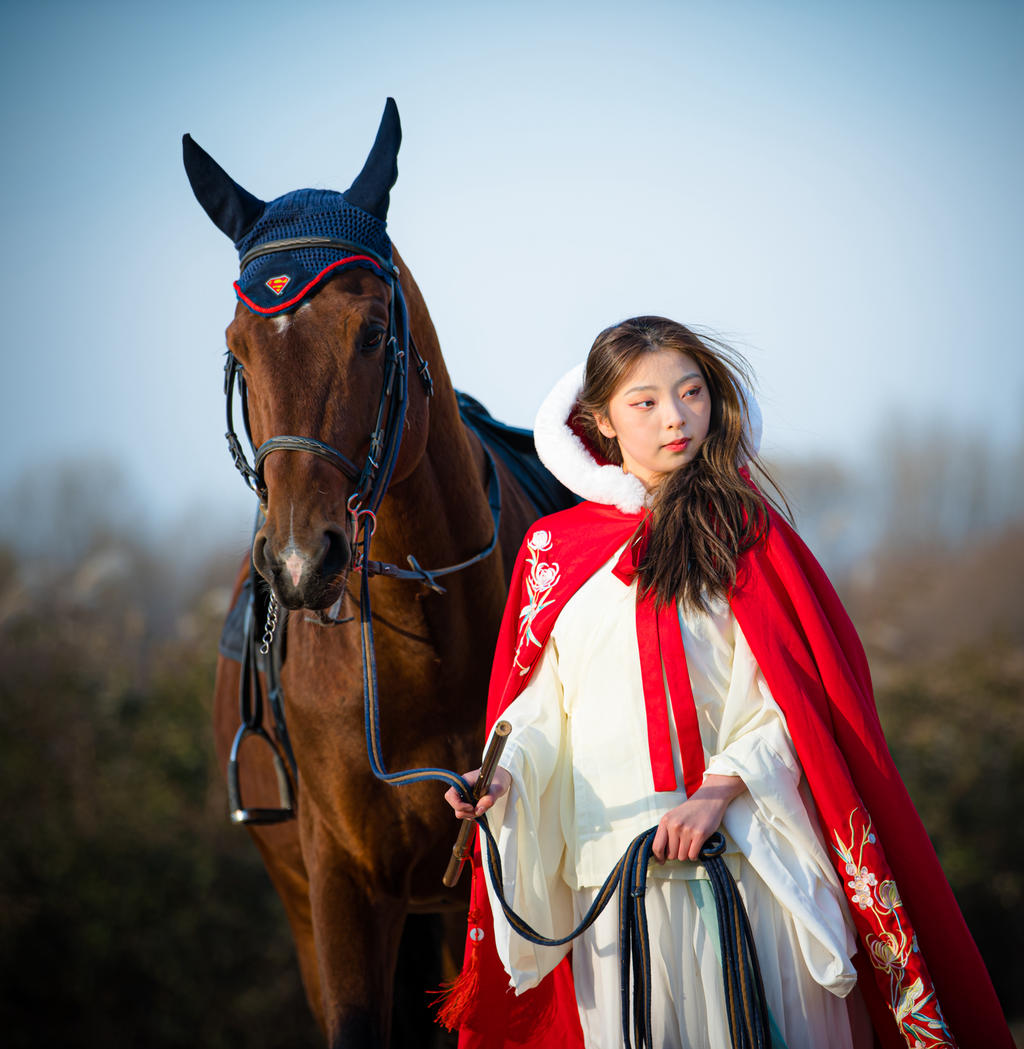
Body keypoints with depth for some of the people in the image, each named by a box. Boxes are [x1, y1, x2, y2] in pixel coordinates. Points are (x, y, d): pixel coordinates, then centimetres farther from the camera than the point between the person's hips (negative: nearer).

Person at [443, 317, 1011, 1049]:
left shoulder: (746, 530, 3)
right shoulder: (554, 549, 9)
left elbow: (796, 696, -4)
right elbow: (543, 701, 9)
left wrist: (722, 786, -17)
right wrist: (503, 774, -11)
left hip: (750, 847, -1)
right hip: (613, 861, 2)